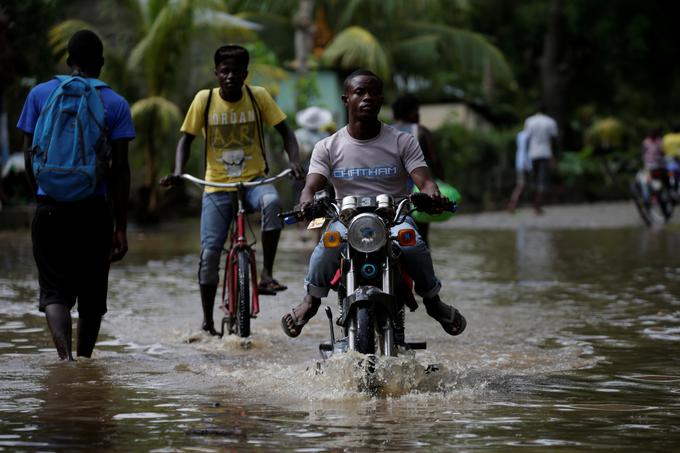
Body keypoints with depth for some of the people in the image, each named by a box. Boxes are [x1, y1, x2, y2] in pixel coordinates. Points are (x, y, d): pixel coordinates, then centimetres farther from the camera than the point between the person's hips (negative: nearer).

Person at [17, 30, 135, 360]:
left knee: (54, 290, 1)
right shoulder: (115, 104, 1)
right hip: (94, 210, 0)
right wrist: (121, 227, -1)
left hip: (49, 209, 0)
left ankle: (64, 354, -22)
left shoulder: (40, 94, 5)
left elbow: (29, 155, 5)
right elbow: (120, 168, -3)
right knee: (92, 293, 13)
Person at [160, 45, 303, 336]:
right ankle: (207, 321, 8)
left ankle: (266, 274, -26)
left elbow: (285, 131, 0)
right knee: (209, 252, -6)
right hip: (217, 186, 1)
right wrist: (178, 172, -14)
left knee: (272, 202, -36)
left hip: (254, 180, -1)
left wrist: (294, 161, -18)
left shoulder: (258, 96, -4)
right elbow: (186, 138, 3)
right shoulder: (204, 99, -4)